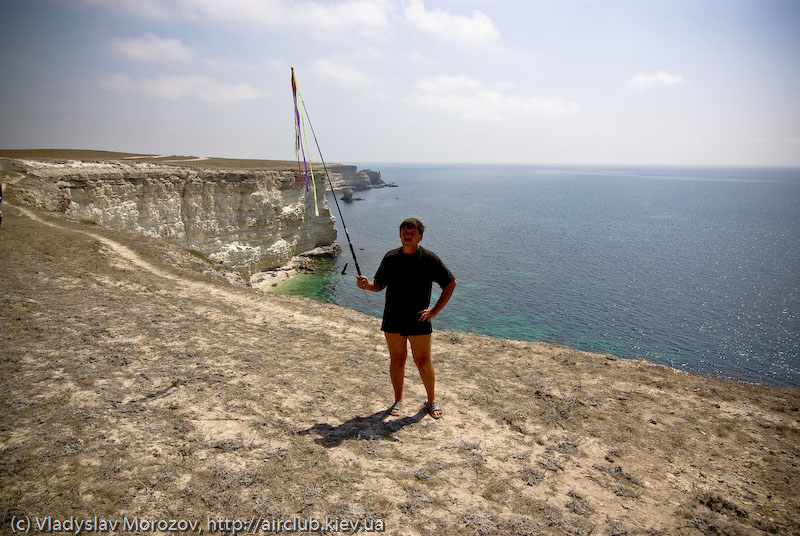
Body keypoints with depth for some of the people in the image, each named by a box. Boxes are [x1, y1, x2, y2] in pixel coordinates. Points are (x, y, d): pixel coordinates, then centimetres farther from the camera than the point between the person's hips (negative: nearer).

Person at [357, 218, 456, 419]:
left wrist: (434, 310, -5)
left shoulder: (430, 259, -6)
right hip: (393, 320, 3)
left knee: (423, 361, 3)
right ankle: (398, 400, 25)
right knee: (397, 359, 10)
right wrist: (367, 285, -13)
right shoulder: (390, 257, 4)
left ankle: (432, 400, 23)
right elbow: (379, 285, 11)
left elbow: (450, 284, 0)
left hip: (419, 321, -2)